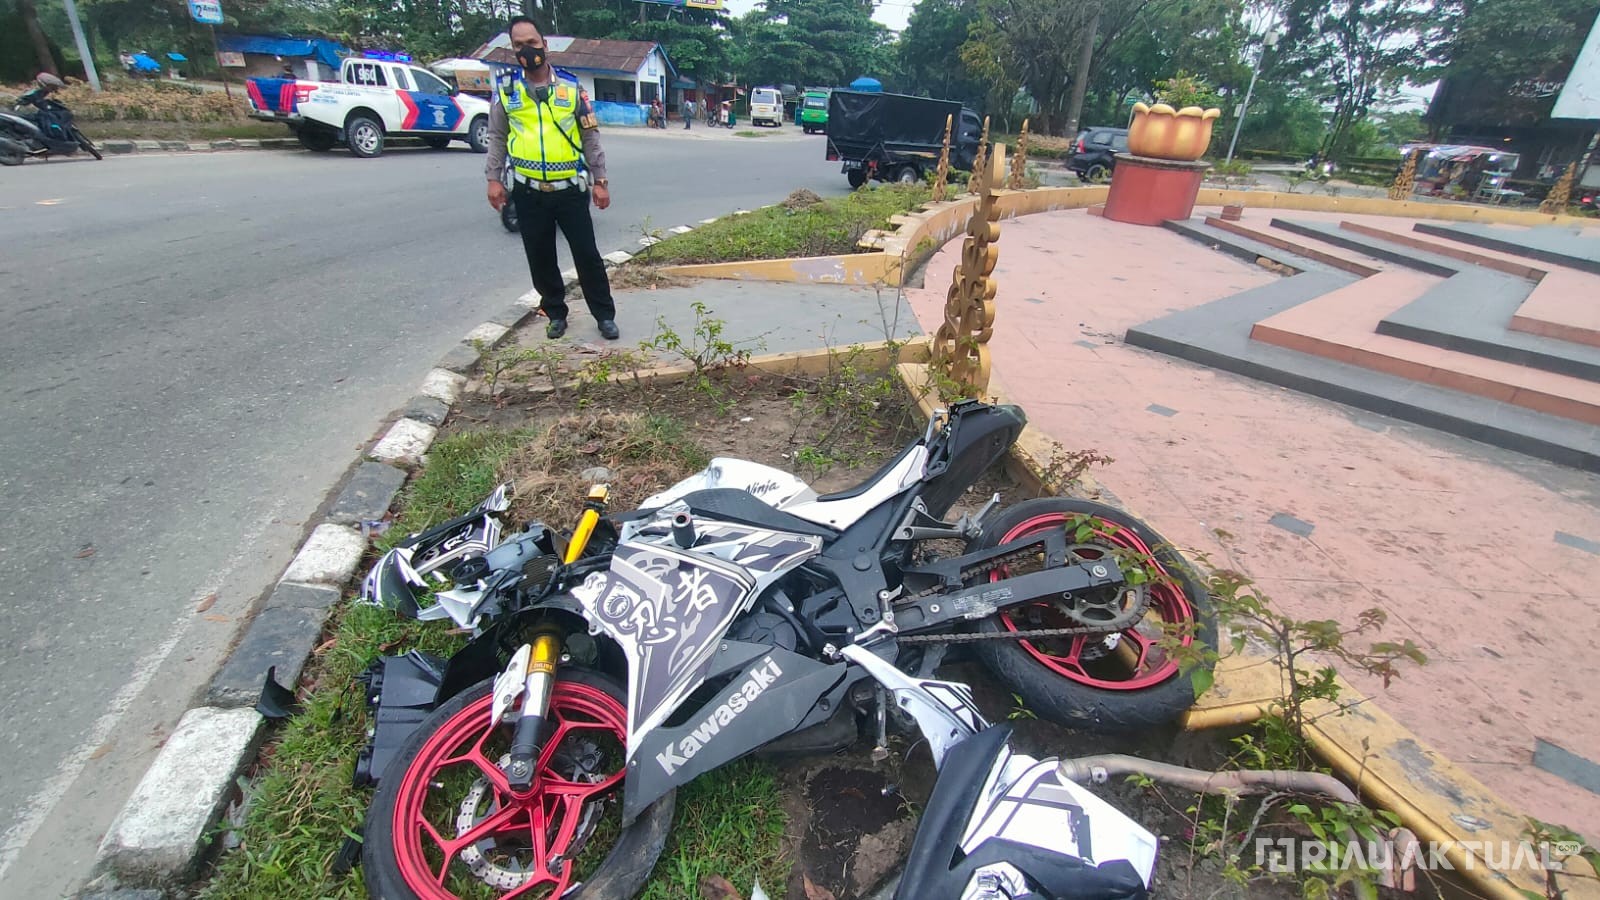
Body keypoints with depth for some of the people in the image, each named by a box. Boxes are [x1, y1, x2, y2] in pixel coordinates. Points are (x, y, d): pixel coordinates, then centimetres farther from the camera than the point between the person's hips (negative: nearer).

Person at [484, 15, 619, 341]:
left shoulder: (570, 86, 2)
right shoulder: (506, 90, 5)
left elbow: (590, 136, 4)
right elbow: (497, 138, 11)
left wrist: (600, 180, -1)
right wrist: (493, 178, 1)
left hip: (571, 189, -2)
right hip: (529, 192, 2)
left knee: (587, 254, 0)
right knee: (540, 258, 8)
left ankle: (605, 315, 12)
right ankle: (556, 314, 24)